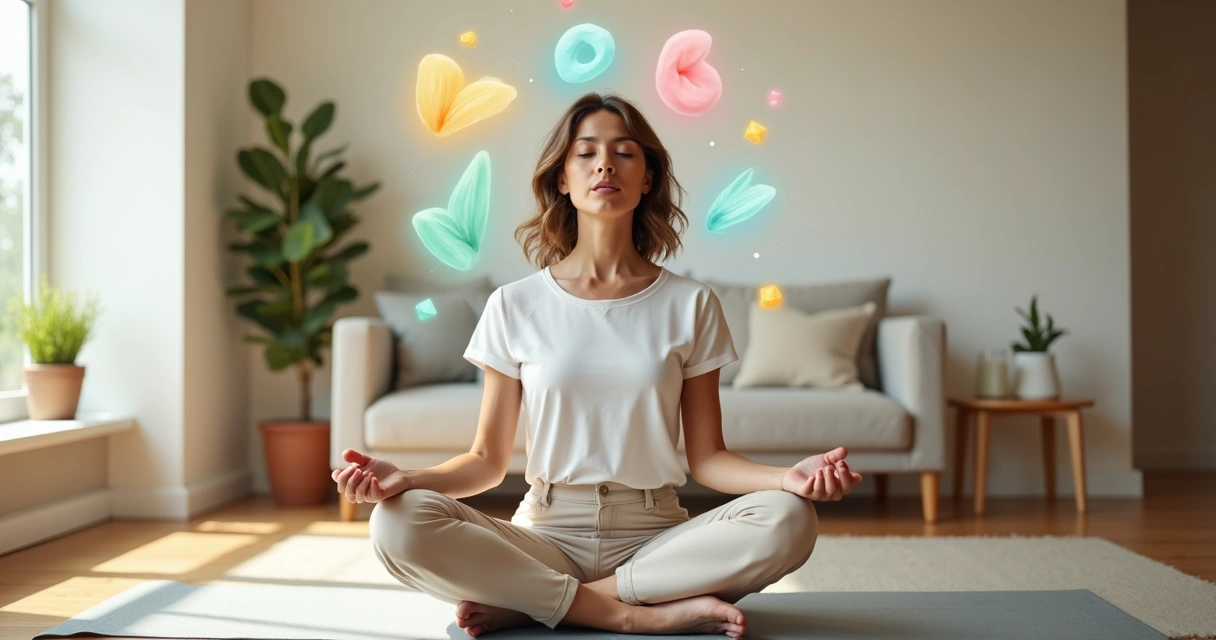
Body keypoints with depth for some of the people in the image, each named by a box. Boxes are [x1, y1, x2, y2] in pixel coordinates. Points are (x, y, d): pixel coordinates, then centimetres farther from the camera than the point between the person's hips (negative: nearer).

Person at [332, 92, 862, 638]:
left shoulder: (690, 304, 3)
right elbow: (488, 459, 3)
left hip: (654, 538, 1)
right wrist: (407, 478, -16)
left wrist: (787, 477, -17)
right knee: (399, 524, -27)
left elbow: (707, 457, 3)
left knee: (788, 521, -28)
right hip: (546, 536, 0)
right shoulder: (514, 306, 2)